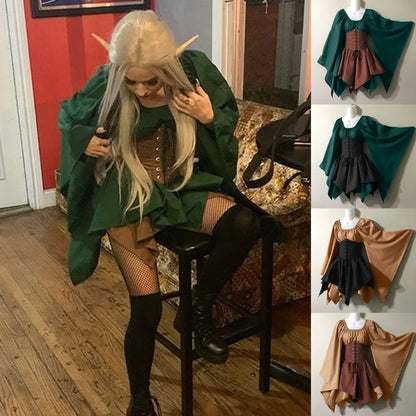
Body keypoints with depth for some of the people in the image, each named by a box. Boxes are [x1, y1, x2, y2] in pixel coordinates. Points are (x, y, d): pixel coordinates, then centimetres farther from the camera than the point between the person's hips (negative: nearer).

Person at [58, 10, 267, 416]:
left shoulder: (193, 70, -10)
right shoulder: (106, 86, -13)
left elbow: (229, 116, 5)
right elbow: (68, 117, 7)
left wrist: (210, 117, -18)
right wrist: (84, 140, -15)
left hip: (184, 185, 2)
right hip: (129, 198, -2)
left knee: (245, 224, -29)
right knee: (146, 309, -9)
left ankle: (199, 307, -2)